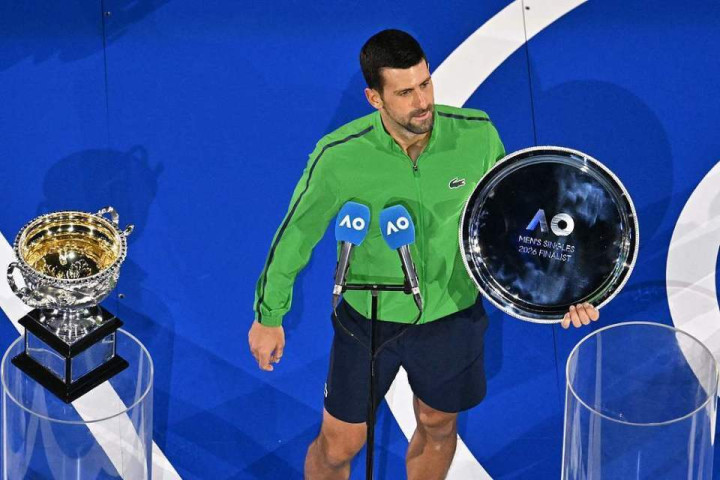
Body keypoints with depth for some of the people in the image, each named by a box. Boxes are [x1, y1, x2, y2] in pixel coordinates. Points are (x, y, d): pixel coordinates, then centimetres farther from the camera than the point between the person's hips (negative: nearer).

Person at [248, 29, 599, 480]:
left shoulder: (477, 135, -20)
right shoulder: (339, 156, -26)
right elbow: (297, 232, -9)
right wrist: (269, 316, 1)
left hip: (453, 315, 2)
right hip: (368, 319, -2)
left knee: (438, 427, 24)